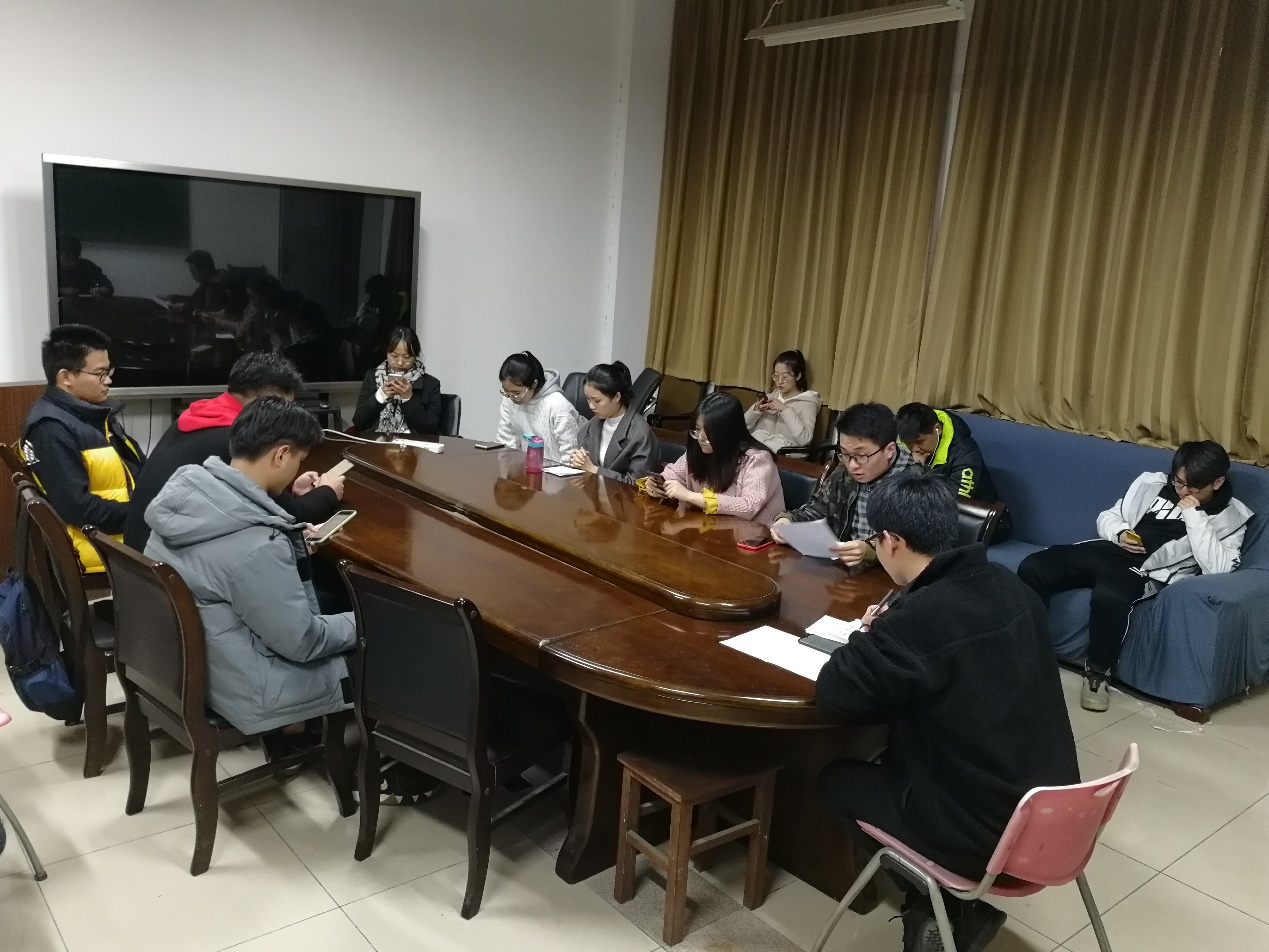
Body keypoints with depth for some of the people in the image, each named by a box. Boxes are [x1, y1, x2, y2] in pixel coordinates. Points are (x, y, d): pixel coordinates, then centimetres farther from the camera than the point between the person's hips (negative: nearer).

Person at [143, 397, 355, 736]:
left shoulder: (186, 488, -8)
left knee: (324, 600, 22)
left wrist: (291, 539, 13)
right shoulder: (257, 546, -33)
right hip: (241, 687, -8)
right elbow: (302, 642, -22)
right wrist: (359, 623, -6)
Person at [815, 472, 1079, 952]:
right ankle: (964, 901, 23)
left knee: (837, 777, 16)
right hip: (1052, 812, 7)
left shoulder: (917, 617, -25)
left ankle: (933, 904, 17)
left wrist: (869, 638, 0)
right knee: (895, 759, 28)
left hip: (985, 835, -7)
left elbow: (834, 695, -16)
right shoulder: (1011, 587, -1)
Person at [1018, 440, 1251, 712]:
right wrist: (1119, 534, -1)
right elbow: (1108, 517, 22)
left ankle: (1098, 673, -15)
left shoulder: (1231, 517, 5)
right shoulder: (1153, 483, 16)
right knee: (1031, 567, -19)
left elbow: (1218, 568, -11)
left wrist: (1194, 517, -12)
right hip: (1107, 550, 5)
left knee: (1108, 596, -40)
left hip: (1146, 571, -5)